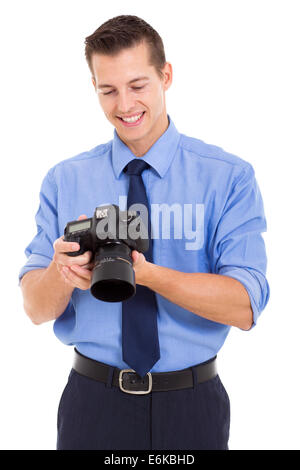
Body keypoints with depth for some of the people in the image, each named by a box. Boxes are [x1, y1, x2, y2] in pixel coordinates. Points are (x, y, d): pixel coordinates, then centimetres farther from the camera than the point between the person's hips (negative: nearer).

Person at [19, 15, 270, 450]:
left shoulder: (229, 177, -8)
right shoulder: (64, 181, 0)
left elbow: (244, 307, -17)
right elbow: (36, 308, -4)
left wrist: (146, 272, -31)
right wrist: (63, 267, -26)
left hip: (192, 404, -1)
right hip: (93, 401, 1)